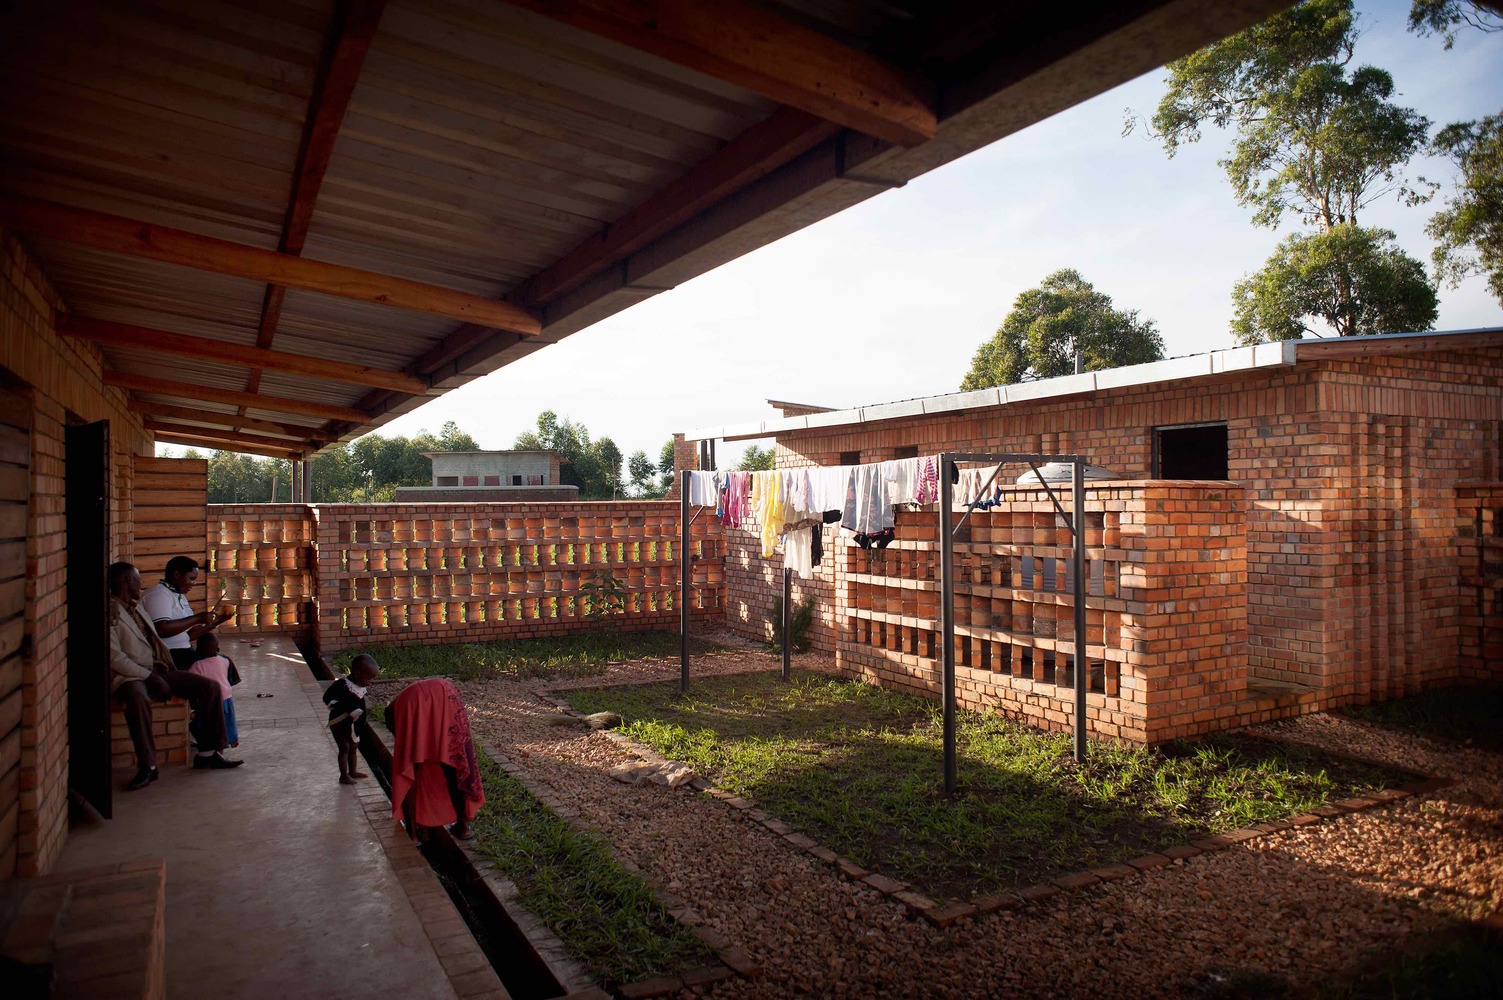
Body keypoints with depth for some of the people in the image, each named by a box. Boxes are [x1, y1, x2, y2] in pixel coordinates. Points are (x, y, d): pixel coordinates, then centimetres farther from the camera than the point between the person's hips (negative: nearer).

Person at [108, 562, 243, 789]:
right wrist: (149, 676, -19)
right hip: (129, 676, -8)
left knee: (210, 687, -6)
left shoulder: (136, 608, 20)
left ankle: (207, 753, 0)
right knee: (138, 699, -42)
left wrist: (160, 672, 12)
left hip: (156, 670, 8)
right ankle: (147, 766, -31)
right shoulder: (110, 612, -8)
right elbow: (114, 658, -17)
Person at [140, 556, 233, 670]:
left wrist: (215, 622, 4)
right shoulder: (159, 593, -10)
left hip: (182, 651, 9)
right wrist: (197, 618, -16)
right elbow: (162, 629, -23)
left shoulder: (180, 596, 17)